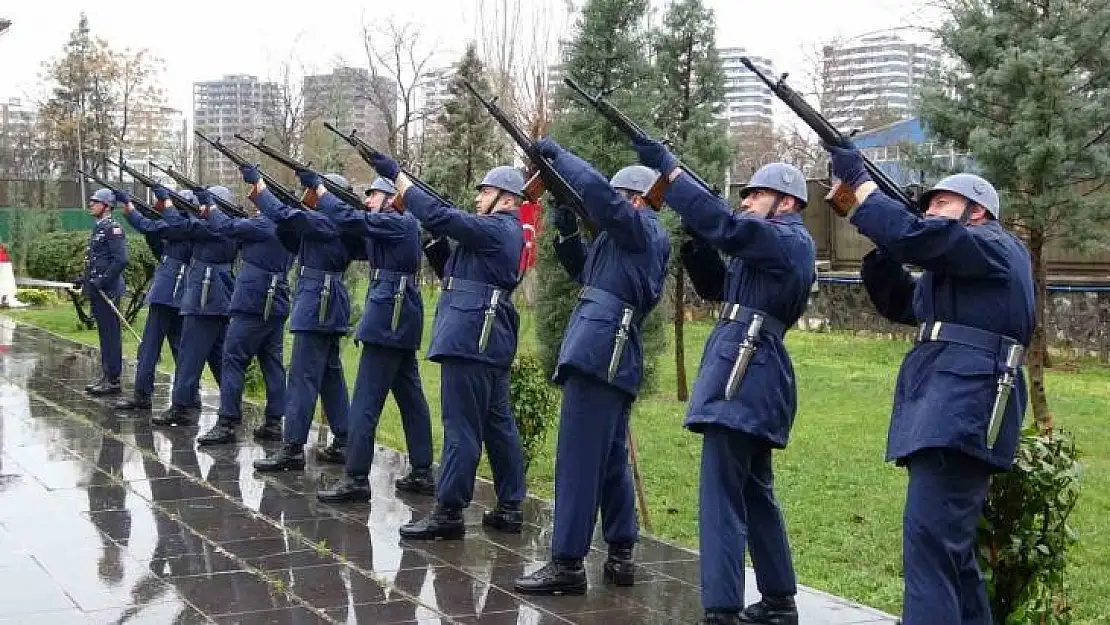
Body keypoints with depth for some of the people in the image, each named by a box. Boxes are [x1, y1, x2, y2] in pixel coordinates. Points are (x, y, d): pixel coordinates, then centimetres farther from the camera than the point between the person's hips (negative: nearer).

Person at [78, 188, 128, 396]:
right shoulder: (97, 228, 17)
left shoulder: (112, 228, -13)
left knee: (110, 335, -5)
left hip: (107, 291, -10)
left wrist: (103, 280, -22)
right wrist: (85, 278, 13)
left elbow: (120, 260, -21)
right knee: (104, 334, 14)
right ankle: (106, 376, 21)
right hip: (96, 291, 10)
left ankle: (113, 380, -2)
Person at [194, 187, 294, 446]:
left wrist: (209, 205, 3)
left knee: (233, 359, -5)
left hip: (253, 303, -9)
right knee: (272, 362, 9)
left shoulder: (263, 224, -13)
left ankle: (227, 423, -6)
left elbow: (228, 227, -14)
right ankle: (274, 422, 12)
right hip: (276, 305, 9)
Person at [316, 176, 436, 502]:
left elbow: (351, 220, -21)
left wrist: (320, 192, -8)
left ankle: (356, 478, -9)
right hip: (401, 321, 10)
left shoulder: (397, 223, -11)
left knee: (366, 400, -9)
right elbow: (357, 237, 16)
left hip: (388, 318, -10)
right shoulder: (402, 225, 17)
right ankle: (422, 473, 18)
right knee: (410, 397, 12)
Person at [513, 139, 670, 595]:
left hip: (600, 349, -11)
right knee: (611, 458, 14)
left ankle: (567, 565, -11)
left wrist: (556, 153, -8)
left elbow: (597, 192, -18)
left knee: (577, 457, -11)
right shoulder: (630, 239, 24)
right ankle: (620, 557, 19)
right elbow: (586, 271, 30)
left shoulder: (644, 228, -4)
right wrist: (568, 233, 13)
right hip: (610, 355, 11)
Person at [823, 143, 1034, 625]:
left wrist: (857, 178, -6)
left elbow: (912, 236, -15)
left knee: (929, 537, -19)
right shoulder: (953, 270, 29)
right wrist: (876, 237, 15)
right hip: (947, 408, 11)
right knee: (950, 540, 15)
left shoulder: (994, 246, -1)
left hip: (963, 408, -11)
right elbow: (897, 302, 28)